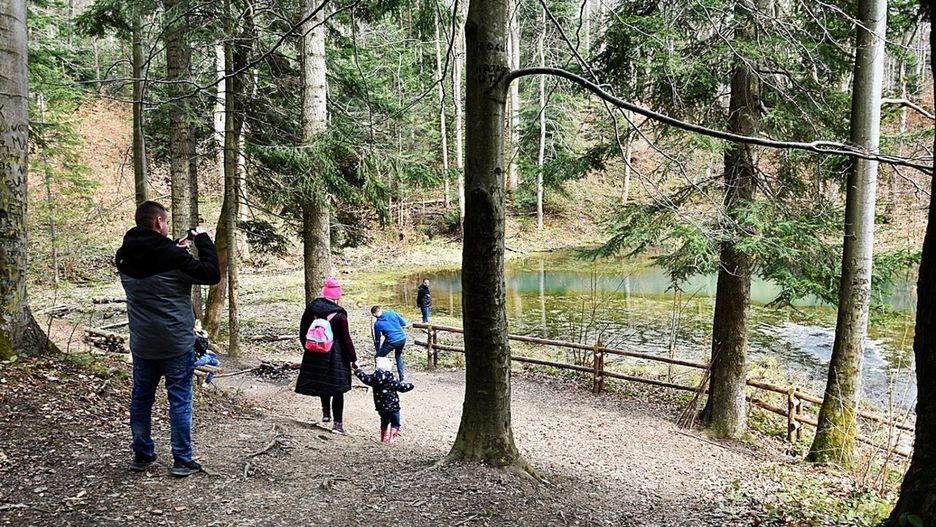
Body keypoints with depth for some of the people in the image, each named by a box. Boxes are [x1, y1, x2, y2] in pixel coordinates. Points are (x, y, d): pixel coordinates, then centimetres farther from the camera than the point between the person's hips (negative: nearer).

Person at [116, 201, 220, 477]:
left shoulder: (125, 257, 3)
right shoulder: (171, 256, -17)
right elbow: (211, 274, -14)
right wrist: (203, 240, -6)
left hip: (141, 343, 6)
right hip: (176, 343, -5)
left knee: (141, 398, 16)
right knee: (179, 400, 3)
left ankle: (141, 454, 26)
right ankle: (182, 460, 8)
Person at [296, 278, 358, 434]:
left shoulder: (311, 309, -3)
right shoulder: (339, 315, -16)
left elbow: (302, 333, 7)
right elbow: (346, 339, -11)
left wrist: (308, 348, 22)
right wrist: (353, 359, -1)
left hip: (314, 355, 4)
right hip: (336, 357, -4)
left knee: (322, 384, 25)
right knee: (337, 389, 6)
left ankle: (326, 412, 30)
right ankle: (337, 423, 8)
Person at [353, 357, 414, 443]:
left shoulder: (374, 378, -3)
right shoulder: (390, 379, -17)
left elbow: (365, 378, 11)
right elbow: (400, 387, -12)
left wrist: (357, 370, 27)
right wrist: (409, 386, 6)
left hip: (380, 407, 6)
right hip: (392, 407, -6)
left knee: (384, 423, 24)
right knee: (395, 423, 5)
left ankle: (383, 438, 29)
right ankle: (391, 439, -3)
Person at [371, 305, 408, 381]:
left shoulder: (377, 324, -2)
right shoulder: (392, 313, 2)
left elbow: (377, 339, 8)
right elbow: (403, 323, 8)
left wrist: (377, 350, 22)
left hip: (392, 342, -5)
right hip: (402, 338, 5)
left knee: (379, 357, 13)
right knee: (398, 355, 30)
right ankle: (401, 377, 28)